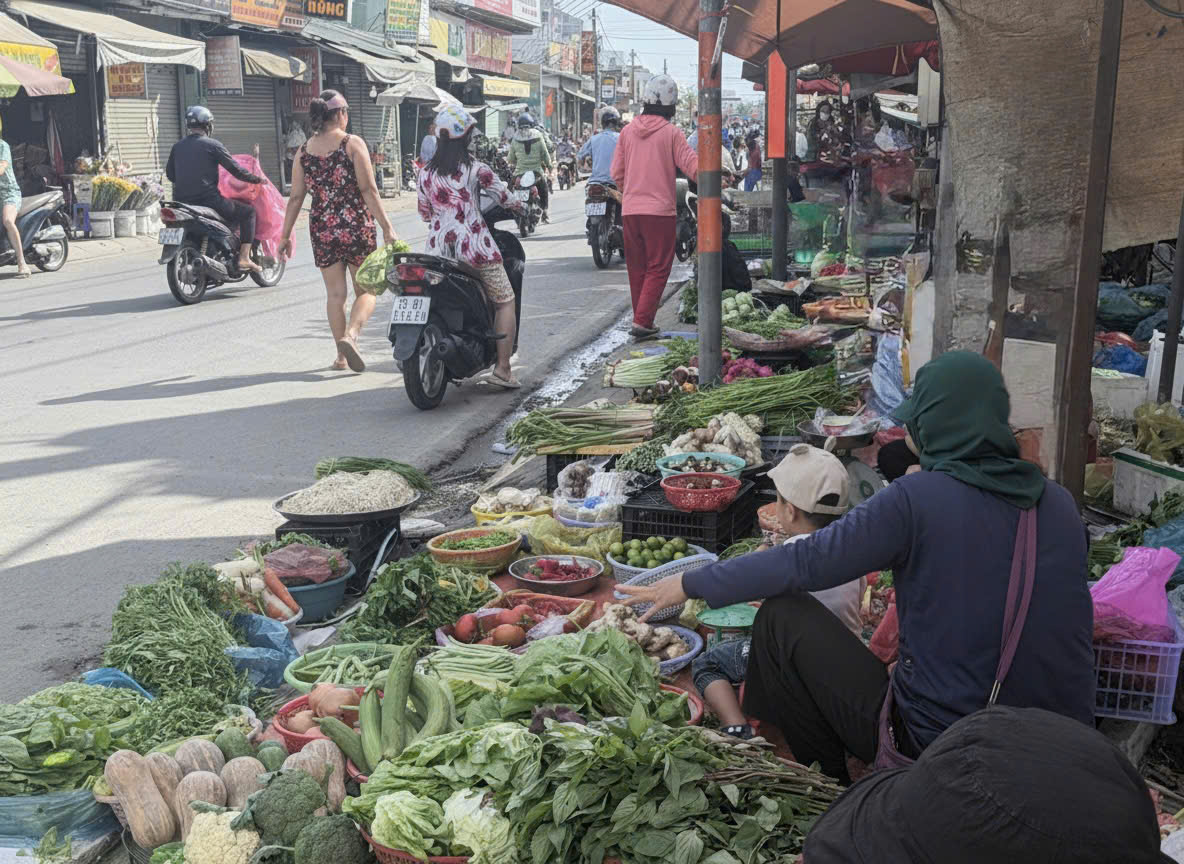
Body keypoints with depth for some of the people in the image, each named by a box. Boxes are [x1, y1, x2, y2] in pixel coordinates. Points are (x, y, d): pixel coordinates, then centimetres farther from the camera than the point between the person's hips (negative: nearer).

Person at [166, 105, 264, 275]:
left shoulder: (178, 146, 11)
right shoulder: (212, 144, -5)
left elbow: (170, 173, 20)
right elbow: (234, 169, -6)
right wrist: (257, 179, 7)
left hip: (182, 202, 7)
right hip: (208, 200, -7)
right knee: (248, 211, 8)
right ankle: (244, 258, -3)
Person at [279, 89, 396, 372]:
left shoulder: (304, 151, 6)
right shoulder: (353, 144, -5)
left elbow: (296, 197, 5)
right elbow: (369, 190, -11)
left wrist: (286, 235, 12)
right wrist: (386, 227, -9)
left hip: (322, 228, 4)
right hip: (356, 226, -4)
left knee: (335, 293, 11)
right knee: (366, 290, 7)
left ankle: (341, 355, 13)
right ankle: (351, 335, -17)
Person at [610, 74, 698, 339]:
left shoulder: (628, 131, 6)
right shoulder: (671, 133, -6)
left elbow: (617, 173, 9)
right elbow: (692, 166, -9)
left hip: (630, 209, 5)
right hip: (660, 210, -4)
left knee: (637, 268, 13)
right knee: (658, 268, 0)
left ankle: (643, 321, 21)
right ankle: (642, 321, -11)